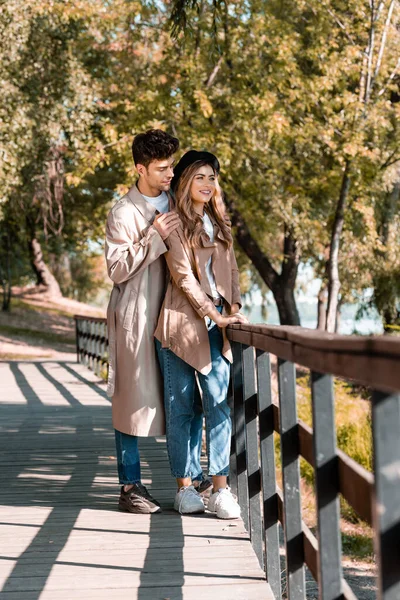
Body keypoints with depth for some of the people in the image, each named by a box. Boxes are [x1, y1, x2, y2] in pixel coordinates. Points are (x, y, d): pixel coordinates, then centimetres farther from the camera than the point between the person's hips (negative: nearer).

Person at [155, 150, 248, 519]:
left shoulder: (219, 223, 18)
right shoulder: (175, 224, -2)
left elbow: (231, 269, 17)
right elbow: (183, 276, -9)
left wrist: (234, 307, 0)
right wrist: (214, 315, -12)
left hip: (216, 322, 5)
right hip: (182, 322, -5)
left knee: (219, 403, -4)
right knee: (181, 407, 1)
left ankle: (221, 489, -4)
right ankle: (185, 488, 7)